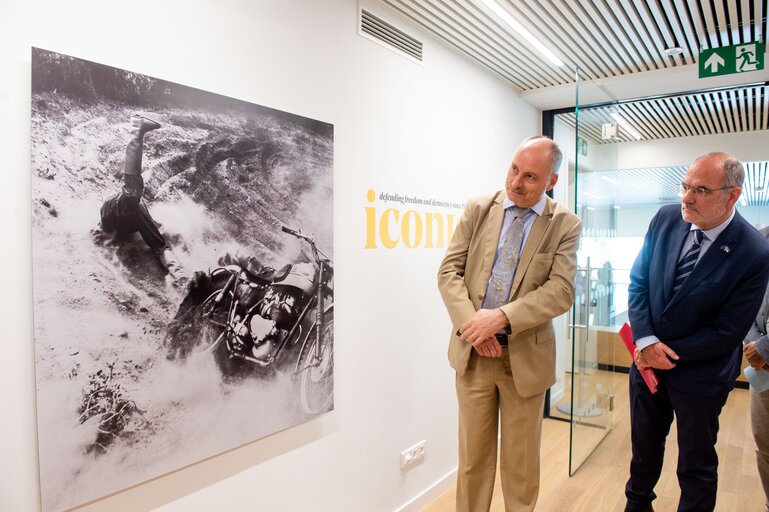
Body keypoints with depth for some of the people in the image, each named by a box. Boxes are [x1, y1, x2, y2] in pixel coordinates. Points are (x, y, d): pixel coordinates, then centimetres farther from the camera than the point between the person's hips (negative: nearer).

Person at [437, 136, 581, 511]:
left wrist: (501, 317, -24)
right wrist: (470, 323, -16)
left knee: (520, 459, 15)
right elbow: (450, 270, -2)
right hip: (472, 351, 1)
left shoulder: (565, 225, -3)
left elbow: (561, 291, -13)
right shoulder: (478, 209, 2)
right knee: (473, 454, 14)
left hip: (526, 356, -1)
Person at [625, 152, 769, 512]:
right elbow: (638, 282, -4)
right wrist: (646, 341, -15)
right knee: (644, 444, 24)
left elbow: (729, 332, -17)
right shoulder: (666, 219, -9)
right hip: (648, 359, 4)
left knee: (696, 465, 15)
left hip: (700, 374, -4)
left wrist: (670, 354, -15)